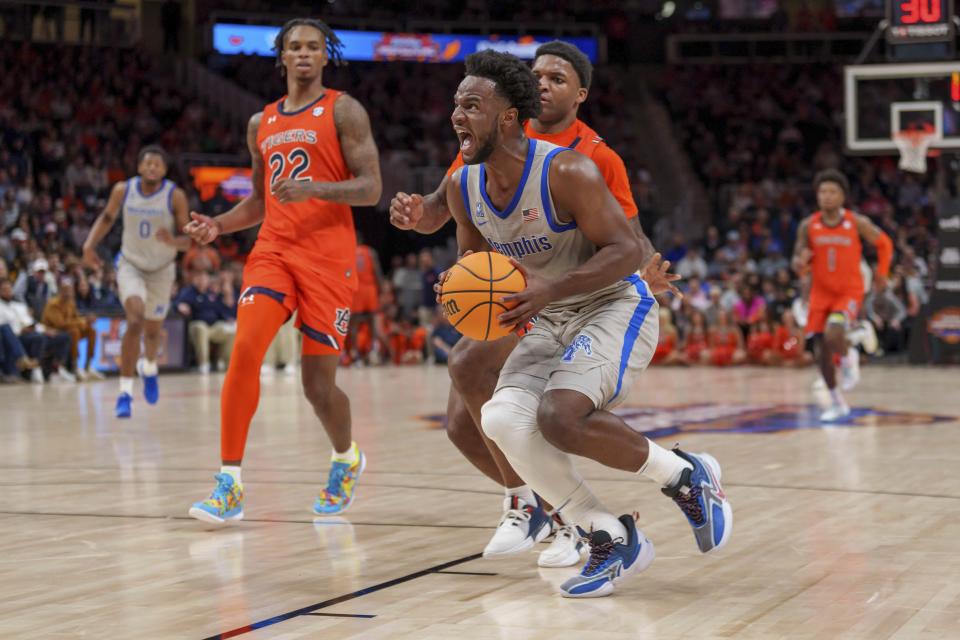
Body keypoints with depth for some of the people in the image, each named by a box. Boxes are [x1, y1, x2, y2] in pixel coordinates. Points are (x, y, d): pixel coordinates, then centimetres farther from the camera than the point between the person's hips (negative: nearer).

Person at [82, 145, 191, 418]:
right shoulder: (123, 190, -10)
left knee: (152, 329, 13)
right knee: (135, 319, -24)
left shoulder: (175, 196, -17)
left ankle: (149, 367, 51)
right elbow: (107, 217, 8)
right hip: (130, 264, -1)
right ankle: (125, 390, -19)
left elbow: (190, 239, -15)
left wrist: (173, 242, -37)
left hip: (161, 269, 1)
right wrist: (89, 245, -6)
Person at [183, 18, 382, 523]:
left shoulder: (343, 111, 0)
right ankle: (230, 484, -15)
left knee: (318, 383, 0)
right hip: (273, 250, 4)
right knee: (244, 350, -18)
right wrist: (218, 225, 8)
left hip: (328, 256, -4)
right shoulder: (262, 124, 17)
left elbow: (370, 188, -8)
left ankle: (346, 459, 33)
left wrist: (314, 189, -23)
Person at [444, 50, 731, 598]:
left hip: (616, 307, -7)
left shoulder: (567, 172, -23)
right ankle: (613, 540, -2)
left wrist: (547, 291, -32)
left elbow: (629, 251, -23)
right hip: (552, 324, 7)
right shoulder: (463, 187, -1)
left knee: (561, 417, -29)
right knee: (502, 419, -15)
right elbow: (473, 259, 16)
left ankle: (687, 475, -3)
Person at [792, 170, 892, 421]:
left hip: (849, 293, -3)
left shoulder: (857, 223, -10)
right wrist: (801, 262, -23)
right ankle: (837, 404, 22)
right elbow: (799, 267, -1)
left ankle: (849, 356, 9)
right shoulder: (807, 226, -5)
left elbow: (884, 243, 8)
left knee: (832, 336, -28)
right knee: (823, 351, 3)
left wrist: (882, 273, 7)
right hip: (821, 293, 3)